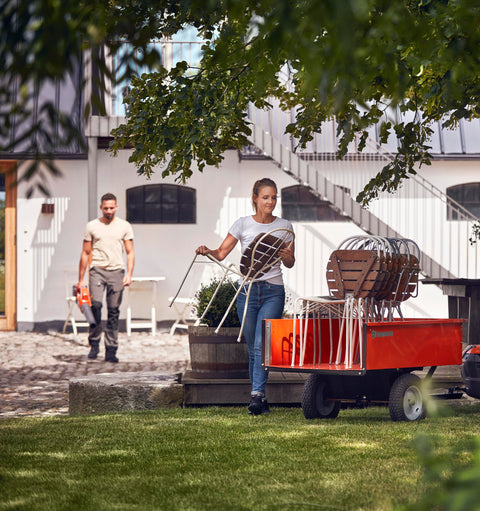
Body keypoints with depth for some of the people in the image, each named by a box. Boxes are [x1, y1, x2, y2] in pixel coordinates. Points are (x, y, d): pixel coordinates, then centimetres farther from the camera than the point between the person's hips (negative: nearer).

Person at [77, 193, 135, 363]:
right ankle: (94, 343, -7)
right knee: (95, 304, -20)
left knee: (114, 312, 0)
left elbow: (130, 252, 7)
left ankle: (111, 350, 4)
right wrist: (80, 279, 9)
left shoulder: (124, 226, 9)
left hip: (116, 272, 1)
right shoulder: (92, 226, 8)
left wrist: (129, 274, -7)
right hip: (97, 270, -1)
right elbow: (85, 253, 11)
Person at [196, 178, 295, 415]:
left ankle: (256, 394, -21)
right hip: (247, 289, 1)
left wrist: (285, 256, -14)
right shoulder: (243, 224, 5)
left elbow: (290, 263, 9)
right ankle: (261, 398, 12)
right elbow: (221, 252, 1)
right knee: (253, 348, 4)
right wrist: (207, 251, -19)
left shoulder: (284, 226, 7)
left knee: (262, 344, -16)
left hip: (273, 291, -1)